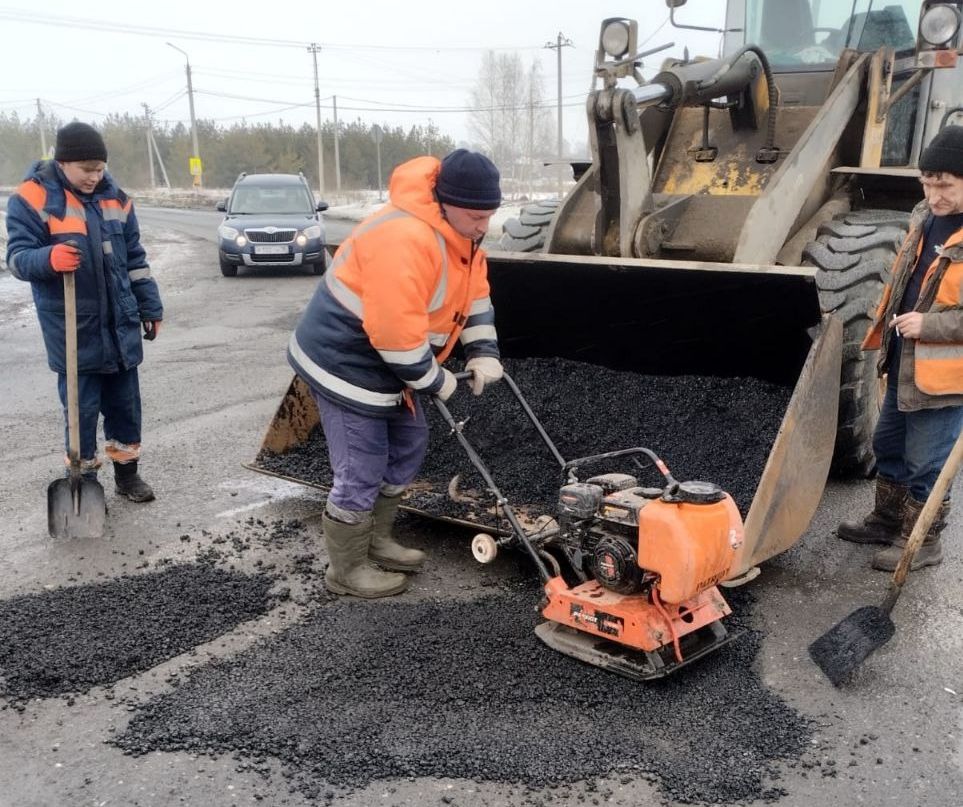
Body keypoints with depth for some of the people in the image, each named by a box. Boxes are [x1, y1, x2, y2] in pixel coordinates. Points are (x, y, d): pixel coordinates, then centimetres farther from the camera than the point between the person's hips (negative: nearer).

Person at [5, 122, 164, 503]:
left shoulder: (115, 198, 6)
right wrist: (49, 259, -34)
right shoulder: (32, 199, -9)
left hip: (120, 325, 5)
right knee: (81, 407, 3)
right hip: (73, 330, -4)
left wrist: (151, 307, 12)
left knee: (125, 402, 13)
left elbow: (135, 259, 12)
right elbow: (18, 257, -12)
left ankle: (127, 471, 28)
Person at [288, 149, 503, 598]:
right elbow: (397, 332, -33)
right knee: (362, 473, -2)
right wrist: (434, 380, -19)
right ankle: (346, 569, 17)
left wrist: (483, 354, 1)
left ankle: (376, 542, 33)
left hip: (382, 361, 10)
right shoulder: (404, 240, -32)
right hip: (345, 362, -10)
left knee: (408, 447, 18)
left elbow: (475, 294, 12)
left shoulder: (458, 232, 2)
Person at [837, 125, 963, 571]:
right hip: (903, 362, 8)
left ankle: (921, 542, 23)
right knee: (889, 446, 21)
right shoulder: (925, 218, 4)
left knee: (925, 462, 4)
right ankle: (887, 520, 40)